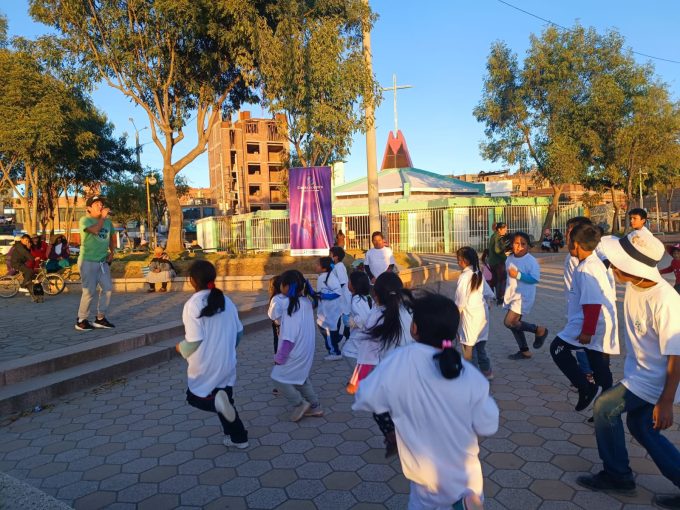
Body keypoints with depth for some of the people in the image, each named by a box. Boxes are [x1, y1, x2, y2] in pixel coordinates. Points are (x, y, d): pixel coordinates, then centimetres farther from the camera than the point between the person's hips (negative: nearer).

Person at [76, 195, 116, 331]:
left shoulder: (108, 222, 11)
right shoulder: (85, 220, -8)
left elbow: (111, 238, 25)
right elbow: (95, 230, -28)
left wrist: (111, 252, 12)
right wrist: (102, 217, -17)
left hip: (103, 262, 7)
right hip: (88, 261, -7)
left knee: (108, 288, 6)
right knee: (89, 292, -6)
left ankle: (100, 318, 18)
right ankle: (81, 321, 8)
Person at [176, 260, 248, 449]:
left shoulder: (192, 304, -18)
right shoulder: (226, 300, 0)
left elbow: (194, 340, -21)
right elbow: (239, 331, 7)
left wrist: (181, 348, 0)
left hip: (205, 366, -5)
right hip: (227, 363, 5)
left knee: (194, 397, 19)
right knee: (225, 399, 23)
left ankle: (215, 400, -13)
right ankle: (238, 437, 21)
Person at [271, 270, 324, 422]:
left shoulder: (292, 306, -25)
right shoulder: (306, 302, 1)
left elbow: (289, 337, -25)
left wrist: (279, 357, -17)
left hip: (295, 352, -9)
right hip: (305, 349, 9)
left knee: (278, 377, 6)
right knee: (301, 378, 23)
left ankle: (300, 404, 9)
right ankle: (314, 407, 29)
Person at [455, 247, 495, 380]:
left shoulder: (464, 277, -17)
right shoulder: (478, 274, 5)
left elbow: (460, 302, -16)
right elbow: (489, 294, 10)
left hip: (470, 316, -8)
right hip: (482, 313, 8)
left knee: (469, 347, 4)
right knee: (480, 345, 19)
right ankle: (486, 371, 27)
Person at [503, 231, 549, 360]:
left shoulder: (531, 260, -16)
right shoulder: (509, 259, 7)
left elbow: (535, 278, -22)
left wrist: (518, 275, -26)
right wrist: (507, 295, 22)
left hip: (523, 297, -8)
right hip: (512, 296, 8)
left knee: (509, 322, -14)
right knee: (514, 323, 12)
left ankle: (539, 330, 5)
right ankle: (524, 351, 26)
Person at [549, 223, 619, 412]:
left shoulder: (585, 269, -19)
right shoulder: (596, 262, 12)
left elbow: (592, 303, -24)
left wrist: (586, 331, -21)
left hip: (593, 325, -10)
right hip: (603, 325, 10)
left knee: (558, 348, 2)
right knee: (600, 369, 15)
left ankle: (585, 387, 3)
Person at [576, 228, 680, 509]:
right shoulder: (634, 284, -9)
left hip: (656, 379, -8)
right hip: (639, 371, 8)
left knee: (605, 407, -3)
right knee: (640, 426, 15)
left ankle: (617, 475, 16)